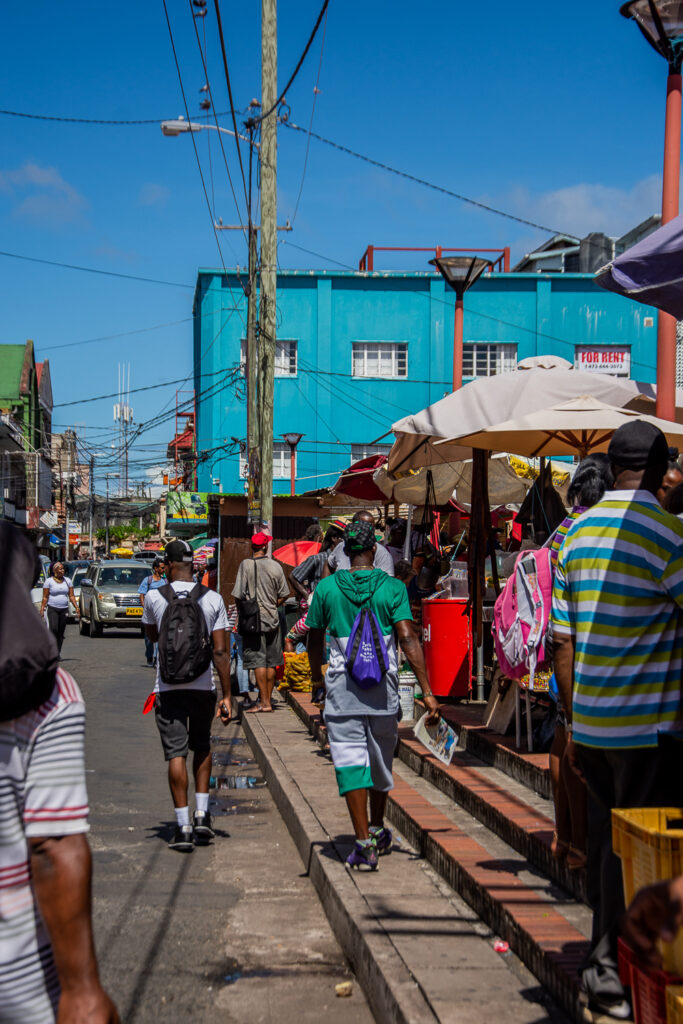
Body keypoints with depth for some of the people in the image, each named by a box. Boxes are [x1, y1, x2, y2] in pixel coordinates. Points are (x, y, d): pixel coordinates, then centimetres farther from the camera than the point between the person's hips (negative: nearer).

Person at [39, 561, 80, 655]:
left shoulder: (67, 580, 9)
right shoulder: (49, 581, -1)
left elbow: (71, 596, 10)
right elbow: (45, 597, -1)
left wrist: (77, 607, 1)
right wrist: (42, 608, -11)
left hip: (64, 609, 4)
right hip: (52, 609, -3)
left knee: (61, 632, 4)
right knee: (53, 629, -19)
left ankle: (58, 652, 11)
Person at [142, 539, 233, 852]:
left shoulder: (154, 597, -3)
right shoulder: (213, 599, -2)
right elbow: (221, 651, -5)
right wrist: (227, 695, -1)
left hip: (168, 687, -1)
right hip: (203, 685, 2)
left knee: (176, 754, 0)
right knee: (202, 747, 20)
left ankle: (183, 827, -3)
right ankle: (201, 815, 12)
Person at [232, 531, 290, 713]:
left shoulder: (246, 565, -8)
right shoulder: (276, 566, 2)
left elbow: (238, 595, -9)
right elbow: (284, 595, 6)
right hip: (272, 620, 4)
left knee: (258, 661, -4)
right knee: (271, 662, 10)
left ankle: (264, 702, -6)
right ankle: (267, 697, 17)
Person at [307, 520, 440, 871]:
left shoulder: (326, 588, 0)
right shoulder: (392, 587, -4)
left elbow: (314, 639, 9)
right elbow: (408, 639, -13)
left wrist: (317, 677, 28)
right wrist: (427, 692, -12)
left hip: (341, 686, -1)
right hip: (383, 685, 1)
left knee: (351, 762, -1)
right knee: (381, 759, 18)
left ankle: (364, 842, -8)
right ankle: (377, 830, 34)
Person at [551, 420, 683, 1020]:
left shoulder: (575, 534, 7)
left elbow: (562, 640, 9)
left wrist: (572, 722, 15)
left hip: (590, 719, 7)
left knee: (604, 837, 16)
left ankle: (606, 958, 26)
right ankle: (615, 972, 9)